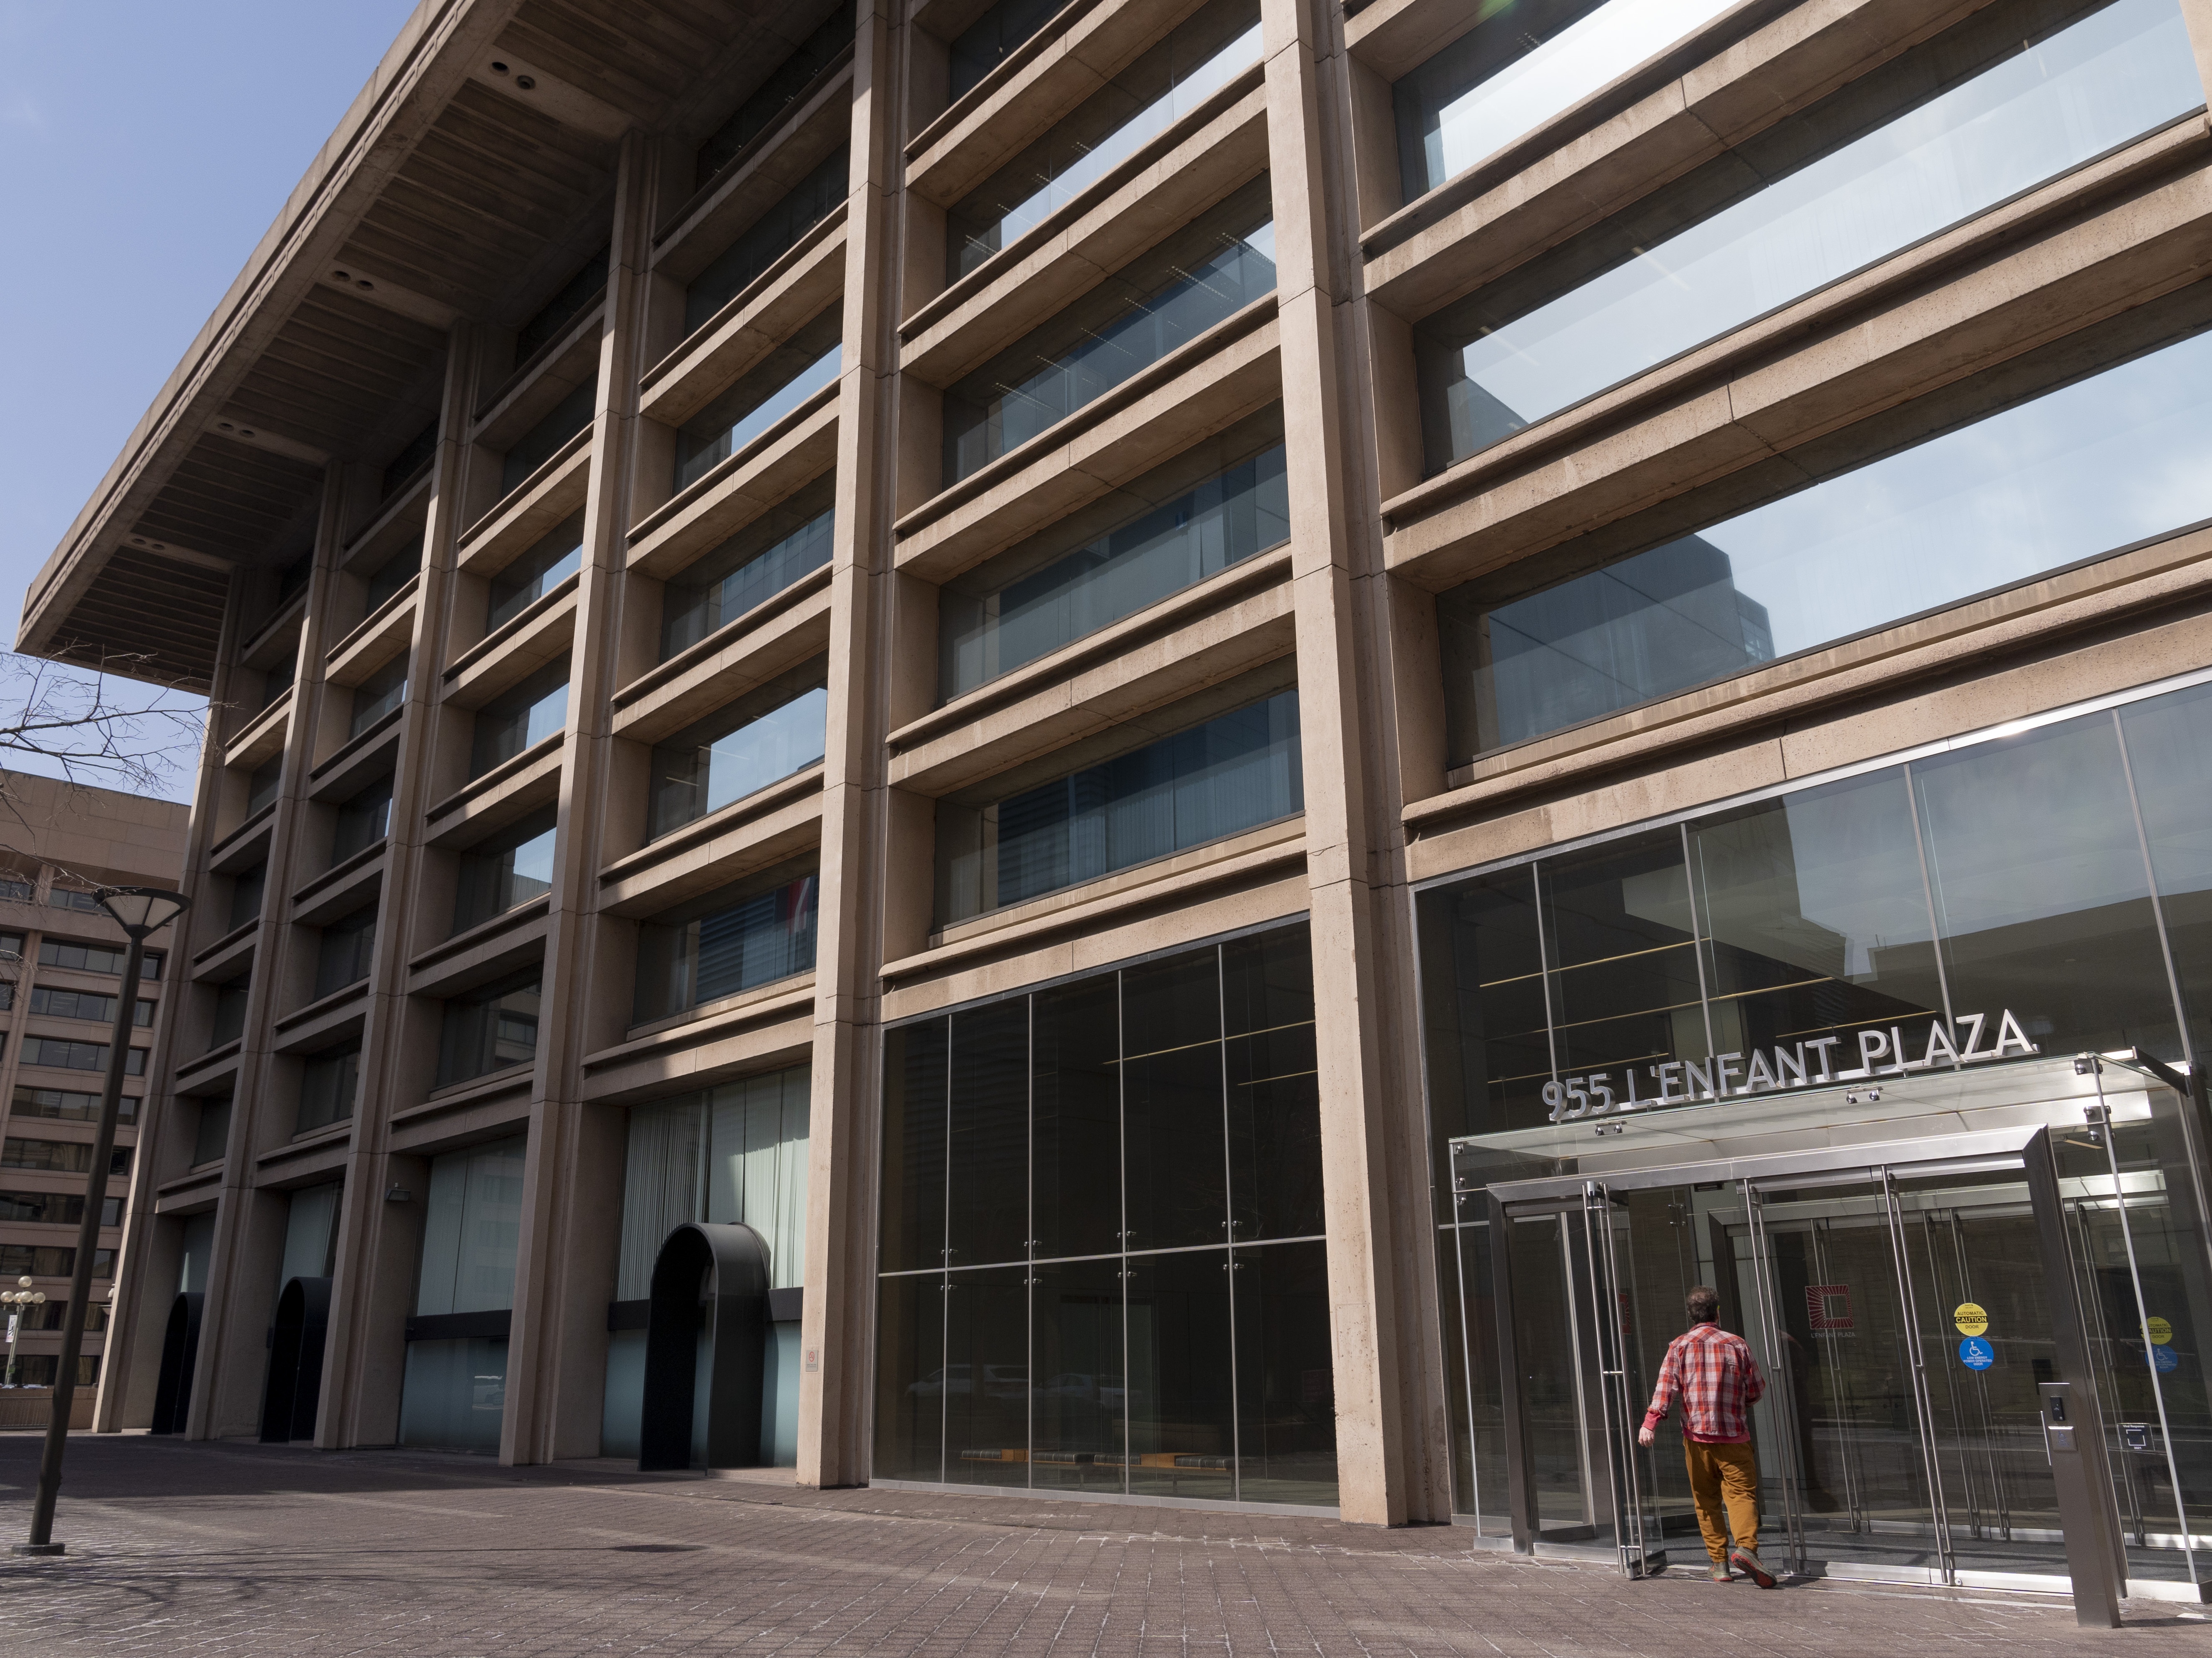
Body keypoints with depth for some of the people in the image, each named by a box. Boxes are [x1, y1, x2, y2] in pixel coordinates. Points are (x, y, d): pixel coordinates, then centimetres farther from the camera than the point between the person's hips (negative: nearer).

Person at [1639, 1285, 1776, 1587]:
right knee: (1741, 1493, -3)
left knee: (1707, 1500, 10)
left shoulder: (1680, 1346, 2)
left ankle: (1719, 1562, 10)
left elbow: (1666, 1386, -10)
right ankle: (1746, 1547, -26)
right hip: (1734, 1435, -1)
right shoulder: (1738, 1344, 4)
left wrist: (1651, 1422, -14)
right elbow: (1757, 1389, 11)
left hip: (1697, 1435, 1)